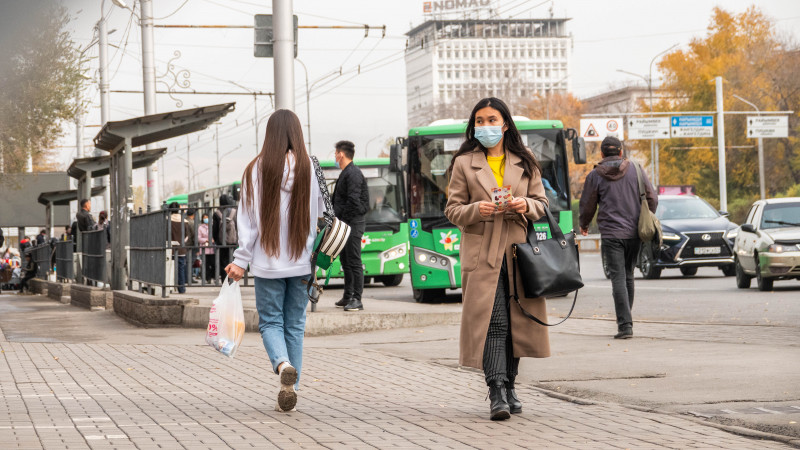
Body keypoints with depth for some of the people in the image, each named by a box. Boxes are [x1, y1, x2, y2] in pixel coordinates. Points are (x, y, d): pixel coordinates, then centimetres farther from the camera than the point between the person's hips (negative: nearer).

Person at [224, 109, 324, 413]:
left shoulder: (256, 170, -7)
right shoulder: (310, 169, -4)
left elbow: (249, 220, -5)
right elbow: (318, 217, 1)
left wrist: (241, 261, 1)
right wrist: (317, 260, 11)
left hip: (268, 262, -2)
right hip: (302, 262, 2)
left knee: (270, 322, 8)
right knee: (295, 325, 11)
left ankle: (283, 365, -20)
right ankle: (290, 389, 11)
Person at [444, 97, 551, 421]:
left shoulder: (525, 162, 12)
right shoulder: (464, 163, 6)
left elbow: (542, 203, 14)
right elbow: (453, 209, 5)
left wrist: (526, 206, -8)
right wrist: (476, 210, -15)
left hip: (518, 249, 3)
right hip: (482, 253, -3)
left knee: (517, 320, 5)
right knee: (493, 322, -11)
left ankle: (508, 386, 19)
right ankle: (497, 394, -15)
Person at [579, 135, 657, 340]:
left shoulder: (595, 175, -1)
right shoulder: (635, 170, 5)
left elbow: (587, 206, 6)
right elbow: (652, 198, 5)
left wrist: (584, 225, 26)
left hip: (611, 234, -3)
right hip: (634, 233, 3)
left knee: (618, 277, -6)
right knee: (628, 275, 15)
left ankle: (625, 324, -16)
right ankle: (626, 321, 21)